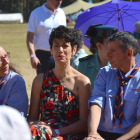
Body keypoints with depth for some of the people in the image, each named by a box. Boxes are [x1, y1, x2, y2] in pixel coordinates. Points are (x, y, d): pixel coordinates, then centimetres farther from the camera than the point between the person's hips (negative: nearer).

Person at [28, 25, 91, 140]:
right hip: (45, 131, 4)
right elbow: (32, 117, 13)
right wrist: (34, 126, -12)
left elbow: (84, 122, -2)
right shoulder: (40, 80, 14)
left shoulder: (82, 81, 2)